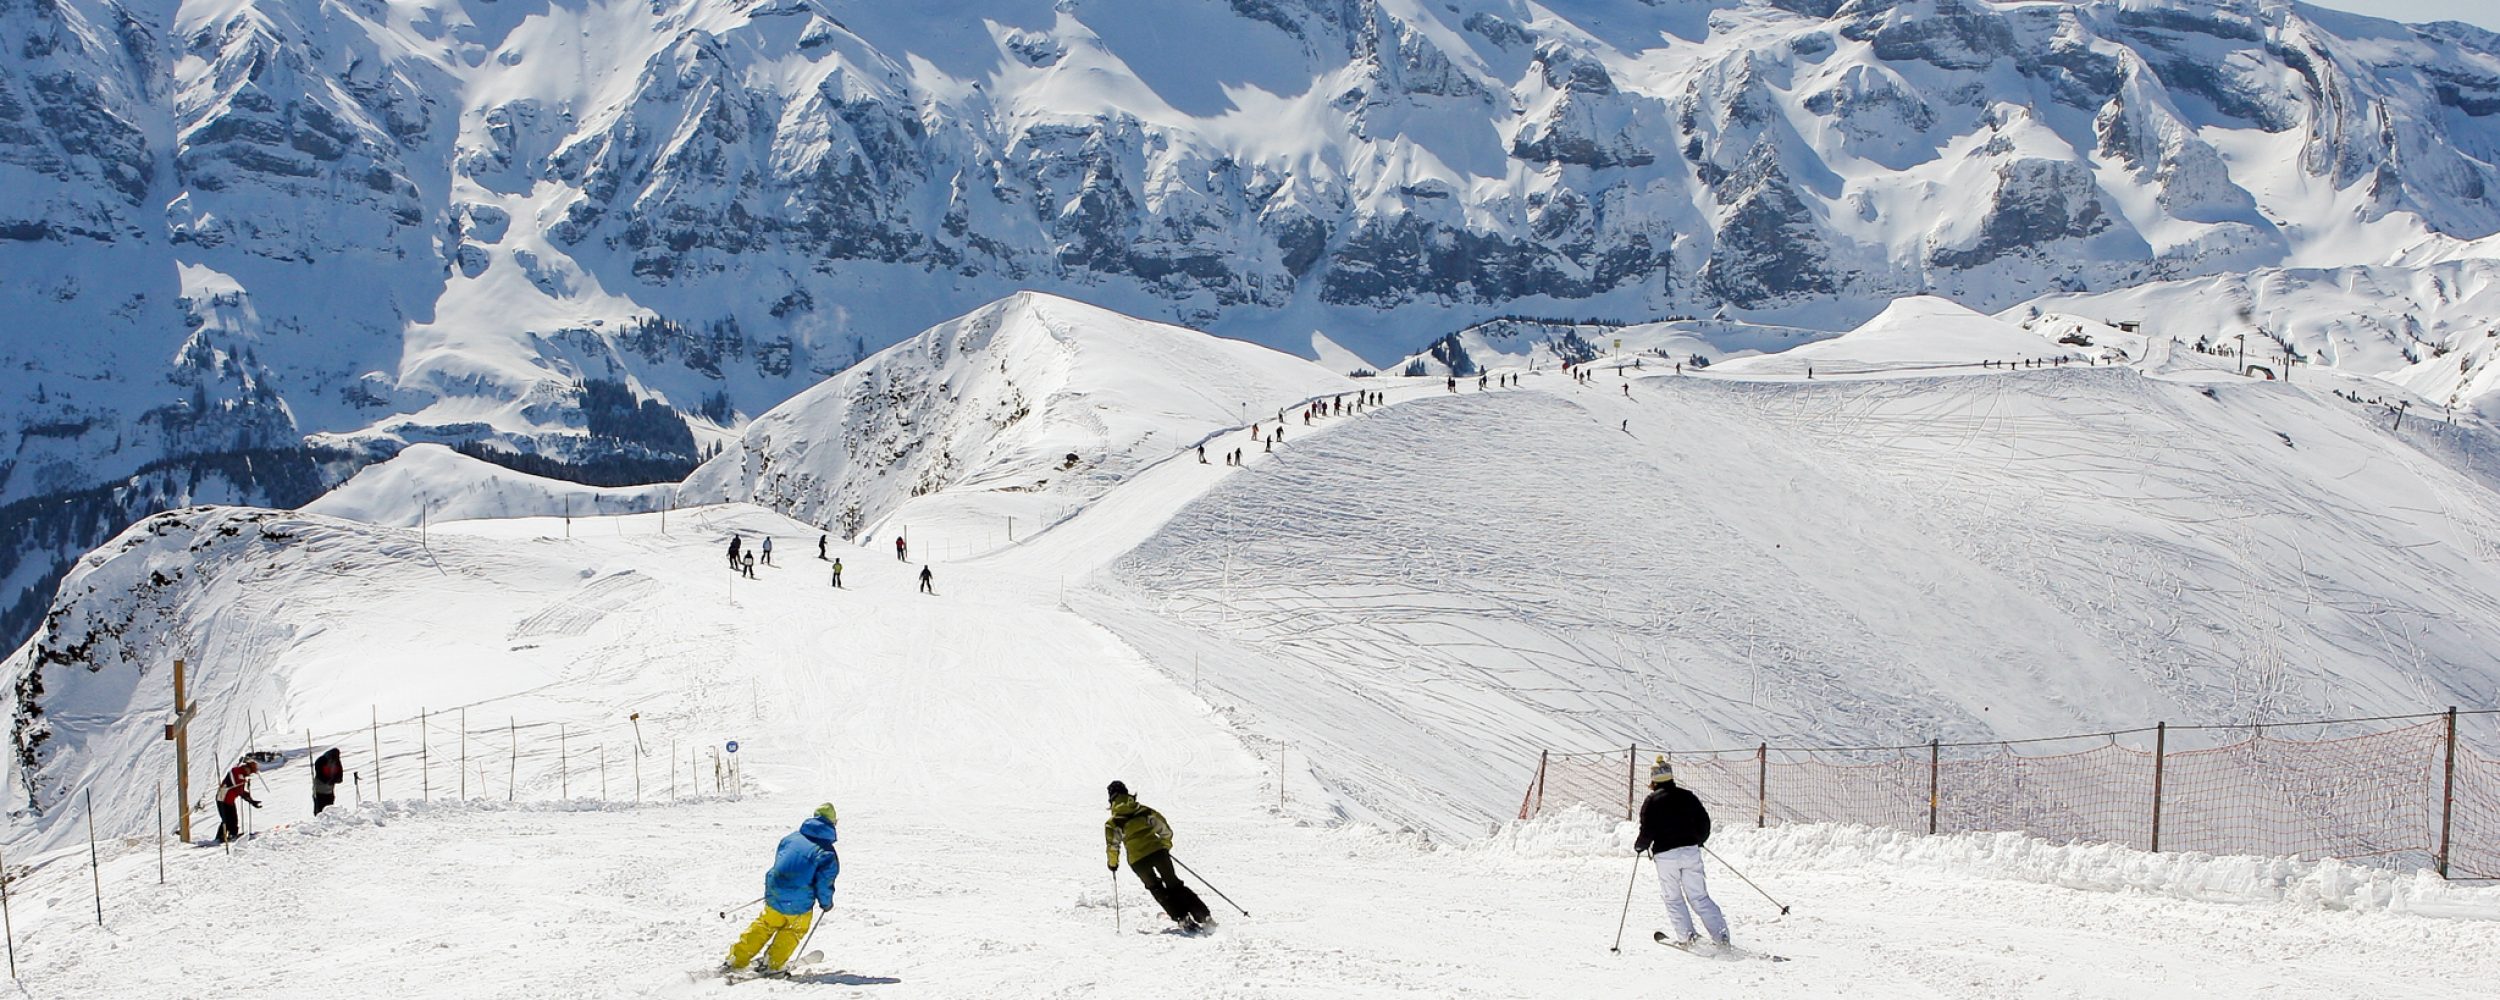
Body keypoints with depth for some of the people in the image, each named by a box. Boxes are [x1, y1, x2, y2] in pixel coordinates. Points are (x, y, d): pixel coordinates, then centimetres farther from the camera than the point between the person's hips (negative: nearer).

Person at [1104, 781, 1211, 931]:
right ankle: (1205, 916, 3)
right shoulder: (1144, 811, 17)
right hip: (1157, 850, 2)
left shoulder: (1112, 822, 10)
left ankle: (1182, 918, 4)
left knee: (1156, 889, 19)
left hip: (1137, 859, -2)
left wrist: (1113, 862, 17)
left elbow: (1112, 845, 0)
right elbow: (1165, 830, 17)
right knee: (1173, 884, 14)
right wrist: (1166, 845, 34)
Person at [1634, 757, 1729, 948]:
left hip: (1665, 855, -3)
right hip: (1690, 851, 3)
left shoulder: (1651, 801, -4)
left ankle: (1686, 936, 0)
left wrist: (1638, 846, 11)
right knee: (1699, 896, 6)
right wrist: (1699, 840, 29)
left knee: (1673, 898, 9)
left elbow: (1647, 831, -8)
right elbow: (1704, 821, 10)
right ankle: (1720, 935, -2)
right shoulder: (1687, 796, 7)